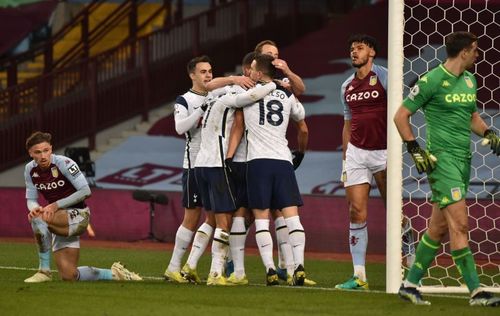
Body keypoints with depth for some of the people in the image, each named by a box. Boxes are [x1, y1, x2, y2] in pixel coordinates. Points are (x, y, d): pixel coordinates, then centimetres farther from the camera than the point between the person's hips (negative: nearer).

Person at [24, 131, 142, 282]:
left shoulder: (63, 163, -18)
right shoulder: (30, 169, 0)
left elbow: (85, 191, -20)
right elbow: (31, 199, 6)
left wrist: (55, 205, -24)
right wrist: (34, 208, -20)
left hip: (78, 214, -6)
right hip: (60, 221, 6)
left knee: (39, 218, -34)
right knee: (69, 277, 0)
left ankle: (44, 271, -23)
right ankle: (114, 274, 21)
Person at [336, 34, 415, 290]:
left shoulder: (383, 77, -5)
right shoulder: (346, 87, 13)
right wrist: (344, 160, 17)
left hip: (383, 152, -4)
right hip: (356, 153, 4)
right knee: (357, 213, -5)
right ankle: (359, 276, -6)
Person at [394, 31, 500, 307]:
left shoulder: (469, 80, 13)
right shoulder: (432, 80, -10)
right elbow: (400, 116, -6)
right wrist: (415, 150, -12)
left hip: (463, 159, 8)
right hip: (441, 157, -8)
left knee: (439, 227, 10)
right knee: (459, 223, -13)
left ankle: (410, 284, 19)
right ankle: (476, 291, -14)